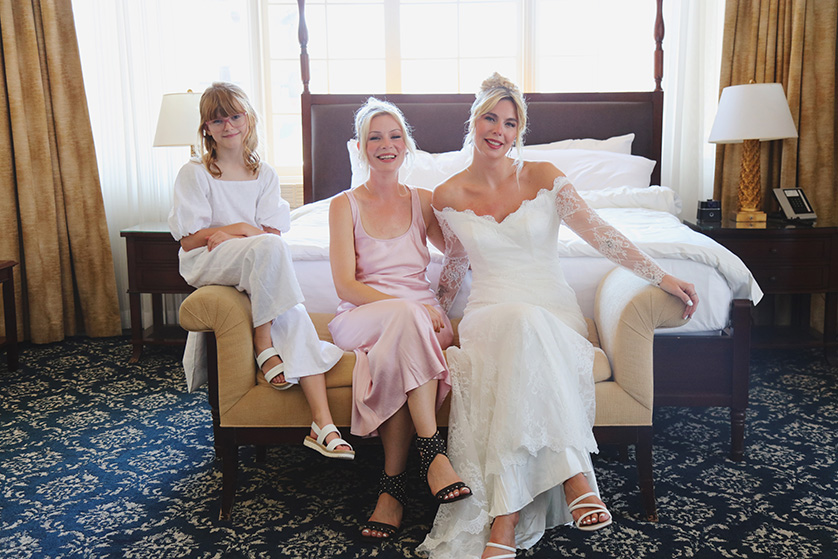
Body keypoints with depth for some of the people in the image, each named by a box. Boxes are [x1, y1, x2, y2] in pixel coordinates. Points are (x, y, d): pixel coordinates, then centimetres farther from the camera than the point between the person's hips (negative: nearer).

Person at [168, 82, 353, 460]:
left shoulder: (265, 175, 12)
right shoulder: (195, 174, 2)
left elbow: (275, 232, 3)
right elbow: (189, 240, -4)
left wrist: (235, 231, -13)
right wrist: (243, 231, -12)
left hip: (259, 271, 3)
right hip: (205, 265, -3)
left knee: (296, 316, -28)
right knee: (267, 248, -36)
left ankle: (322, 425, -33)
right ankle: (263, 345, -23)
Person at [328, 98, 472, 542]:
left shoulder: (422, 202, 12)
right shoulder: (345, 205, 4)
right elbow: (346, 286, -7)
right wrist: (404, 306, -20)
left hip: (422, 316, 2)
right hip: (364, 317, -2)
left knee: (395, 357, -35)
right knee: (407, 317, -38)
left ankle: (393, 485, -29)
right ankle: (432, 450, -36)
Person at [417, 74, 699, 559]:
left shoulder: (543, 177, 3)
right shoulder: (449, 196, 7)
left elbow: (601, 234, 0)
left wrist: (662, 277, -6)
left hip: (555, 310, 0)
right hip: (491, 313, 0)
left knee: (524, 332, -38)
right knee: (522, 323, -38)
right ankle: (574, 473, -37)